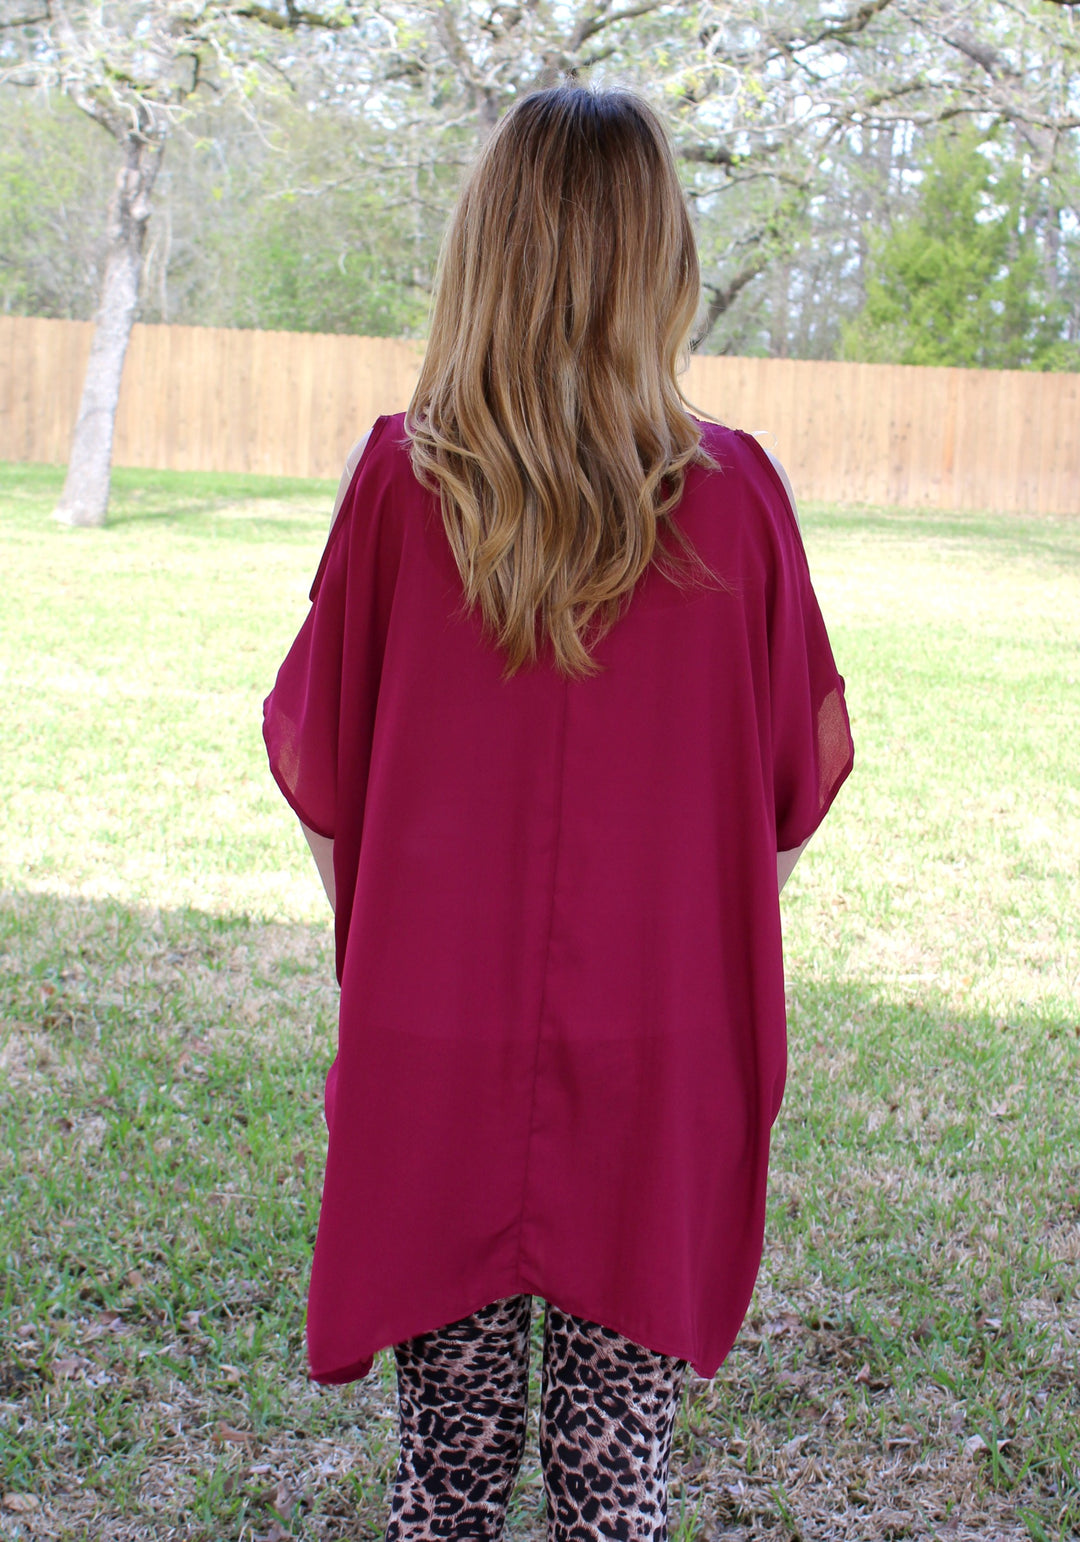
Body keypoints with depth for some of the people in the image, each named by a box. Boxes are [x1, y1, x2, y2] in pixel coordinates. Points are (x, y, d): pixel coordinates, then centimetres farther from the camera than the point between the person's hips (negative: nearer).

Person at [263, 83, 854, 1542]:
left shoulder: (399, 481, -9)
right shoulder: (735, 493, -8)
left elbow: (317, 776, 0)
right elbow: (799, 790, 1)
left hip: (431, 1053, 0)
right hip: (663, 1065, 0)